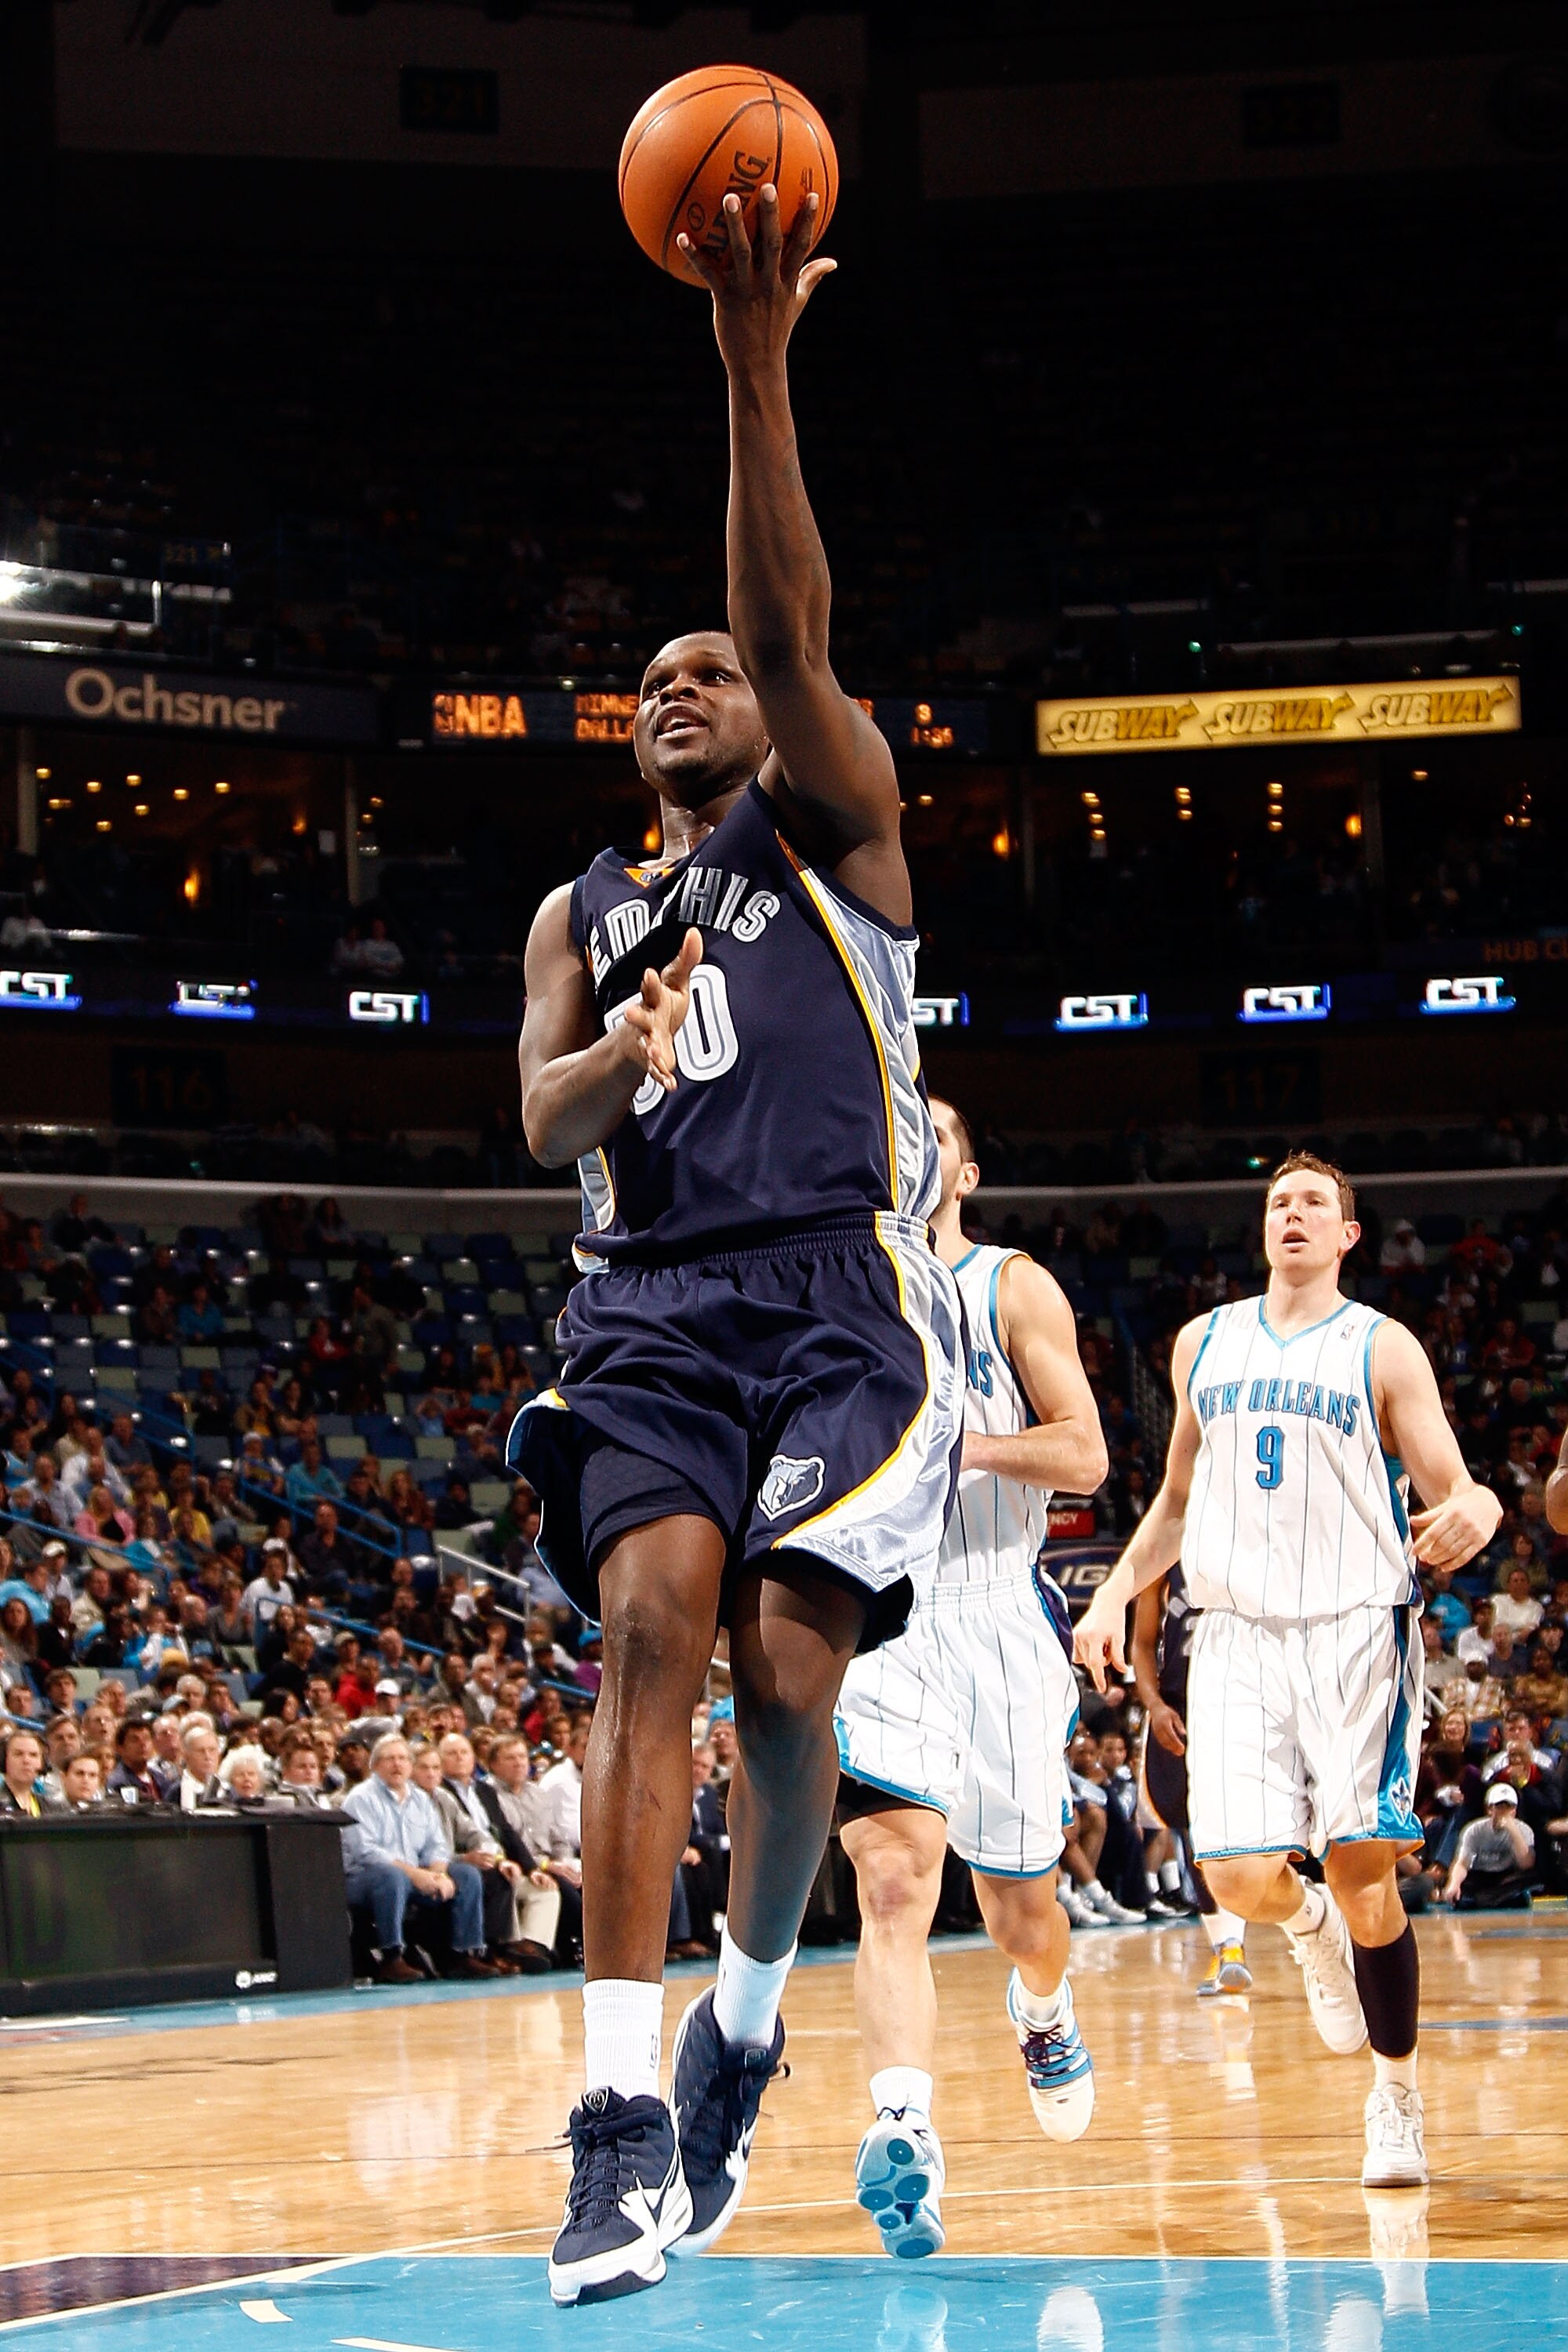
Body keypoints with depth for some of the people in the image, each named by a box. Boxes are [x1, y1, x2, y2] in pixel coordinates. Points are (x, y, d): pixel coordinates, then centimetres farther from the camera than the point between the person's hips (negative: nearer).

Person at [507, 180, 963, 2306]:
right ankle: (626, 2113, -25)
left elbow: (791, 633, -5)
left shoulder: (831, 830, 14)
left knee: (787, 1669, -16)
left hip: (846, 1288, -2)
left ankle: (746, 2022, 12)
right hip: (653, 1302, 2)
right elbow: (544, 1122, 8)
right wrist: (616, 1059, -18)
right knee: (652, 1621, -20)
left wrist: (755, 370, -17)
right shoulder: (582, 916, 24)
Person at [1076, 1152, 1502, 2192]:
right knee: (1242, 1879, -10)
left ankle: (1397, 2093, 9)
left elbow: (1457, 1493, -3)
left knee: (1363, 1872, -8)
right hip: (1238, 1635, 3)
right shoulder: (1205, 1344, 14)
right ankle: (1313, 1928, 27)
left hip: (1354, 1629, -3)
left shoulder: (1382, 1349, 3)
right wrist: (1118, 1594, 13)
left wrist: (1475, 1512, -27)